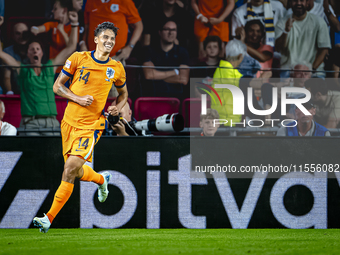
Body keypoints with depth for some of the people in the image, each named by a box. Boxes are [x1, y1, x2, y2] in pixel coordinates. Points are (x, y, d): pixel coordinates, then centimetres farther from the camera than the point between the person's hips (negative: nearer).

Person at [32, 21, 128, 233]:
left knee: (71, 168, -18)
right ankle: (101, 179, 45)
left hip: (91, 126, -2)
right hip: (70, 121, 2)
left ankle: (50, 218, -13)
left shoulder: (117, 68, 4)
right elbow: (58, 86, 3)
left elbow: (123, 93, 22)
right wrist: (78, 98, -13)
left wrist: (119, 107, 0)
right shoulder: (78, 58, 0)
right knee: (76, 172, 11)